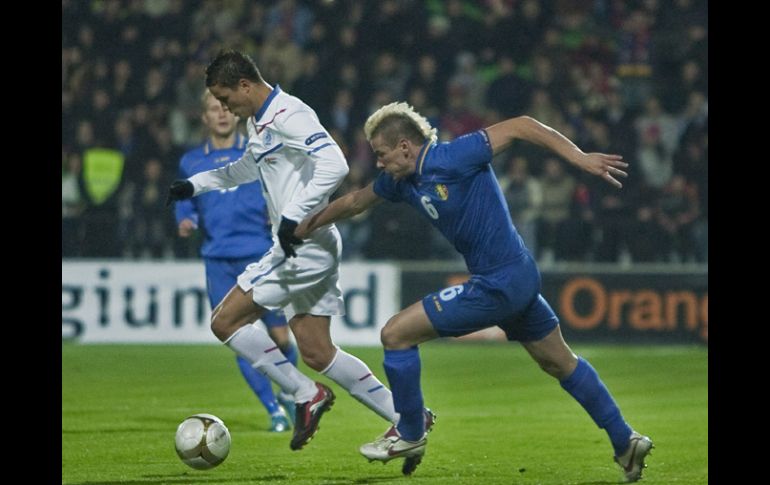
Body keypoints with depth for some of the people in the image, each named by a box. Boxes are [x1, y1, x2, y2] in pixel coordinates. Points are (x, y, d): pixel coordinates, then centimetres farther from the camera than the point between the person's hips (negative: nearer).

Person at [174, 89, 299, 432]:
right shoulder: (191, 163, 11)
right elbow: (185, 201, 21)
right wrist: (185, 220, -1)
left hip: (260, 255, -1)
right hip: (218, 260, 1)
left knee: (279, 337, -4)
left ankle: (288, 393, 25)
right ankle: (274, 410, 3)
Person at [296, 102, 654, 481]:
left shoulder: (453, 158, -19)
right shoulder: (400, 180, 7)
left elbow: (520, 126, -19)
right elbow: (355, 202, 26)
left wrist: (580, 158, -24)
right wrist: (308, 226, 35)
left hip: (498, 285, -10)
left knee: (396, 333, -4)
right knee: (560, 363, 20)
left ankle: (409, 436, 11)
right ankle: (625, 442, 27)